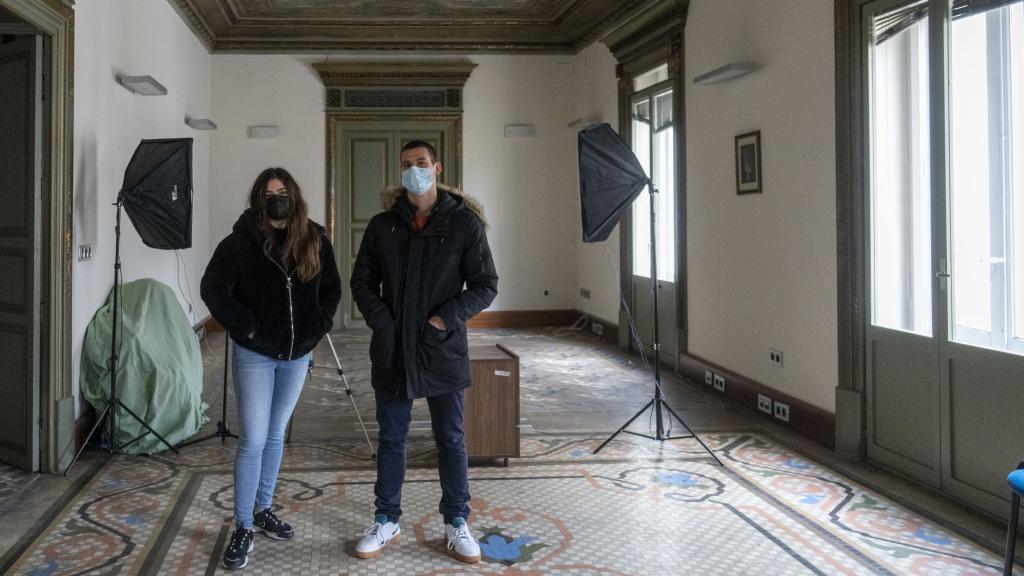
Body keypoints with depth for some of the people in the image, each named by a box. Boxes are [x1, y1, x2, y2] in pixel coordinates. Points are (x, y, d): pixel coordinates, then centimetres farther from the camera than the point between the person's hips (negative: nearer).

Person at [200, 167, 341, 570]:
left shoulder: (314, 240, 1)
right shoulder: (241, 242, -11)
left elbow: (332, 287, 11)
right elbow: (212, 289, -12)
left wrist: (319, 324, 0)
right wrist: (244, 325, -14)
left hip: (298, 354, 4)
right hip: (255, 354, -4)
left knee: (276, 436, 15)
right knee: (253, 440, -5)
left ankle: (262, 510, 31)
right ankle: (242, 529, 6)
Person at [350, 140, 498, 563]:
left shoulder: (464, 222, -3)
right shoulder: (383, 225, 4)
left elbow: (486, 285, -3)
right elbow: (361, 281, 9)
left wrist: (446, 319, -14)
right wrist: (382, 322, -6)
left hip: (444, 350, -2)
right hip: (392, 351, 2)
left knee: (451, 440, 9)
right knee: (391, 439, 12)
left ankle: (456, 522, 23)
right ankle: (386, 520, 26)